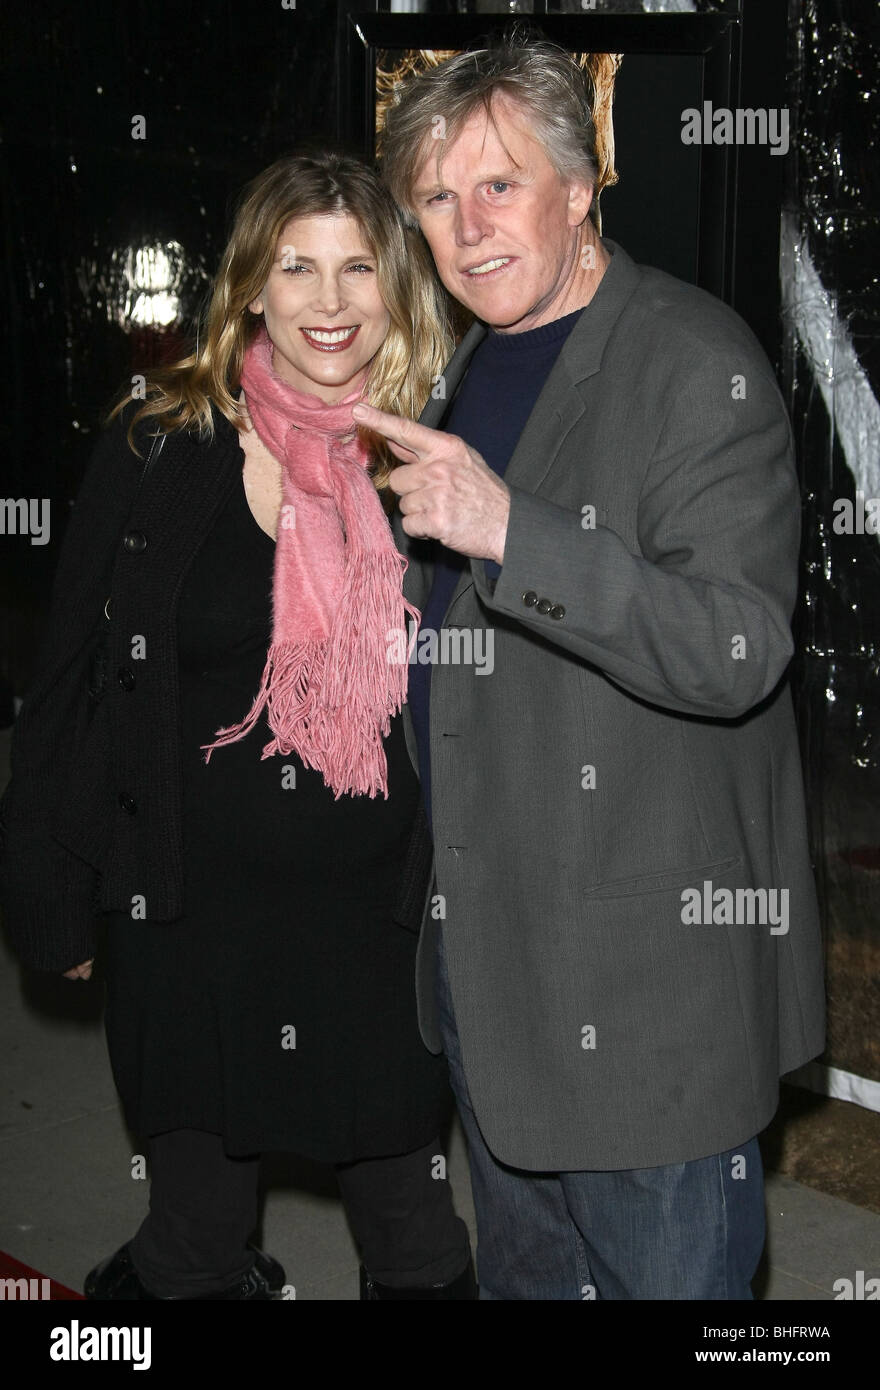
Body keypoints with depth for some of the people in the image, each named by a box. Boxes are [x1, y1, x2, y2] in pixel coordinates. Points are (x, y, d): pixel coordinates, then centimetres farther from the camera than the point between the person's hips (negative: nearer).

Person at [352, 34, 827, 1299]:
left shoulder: (700, 363, -15)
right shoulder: (473, 364, 13)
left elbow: (737, 651, -26)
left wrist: (507, 530, -34)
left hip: (646, 968, -8)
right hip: (486, 949, 8)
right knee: (523, 1271, 24)